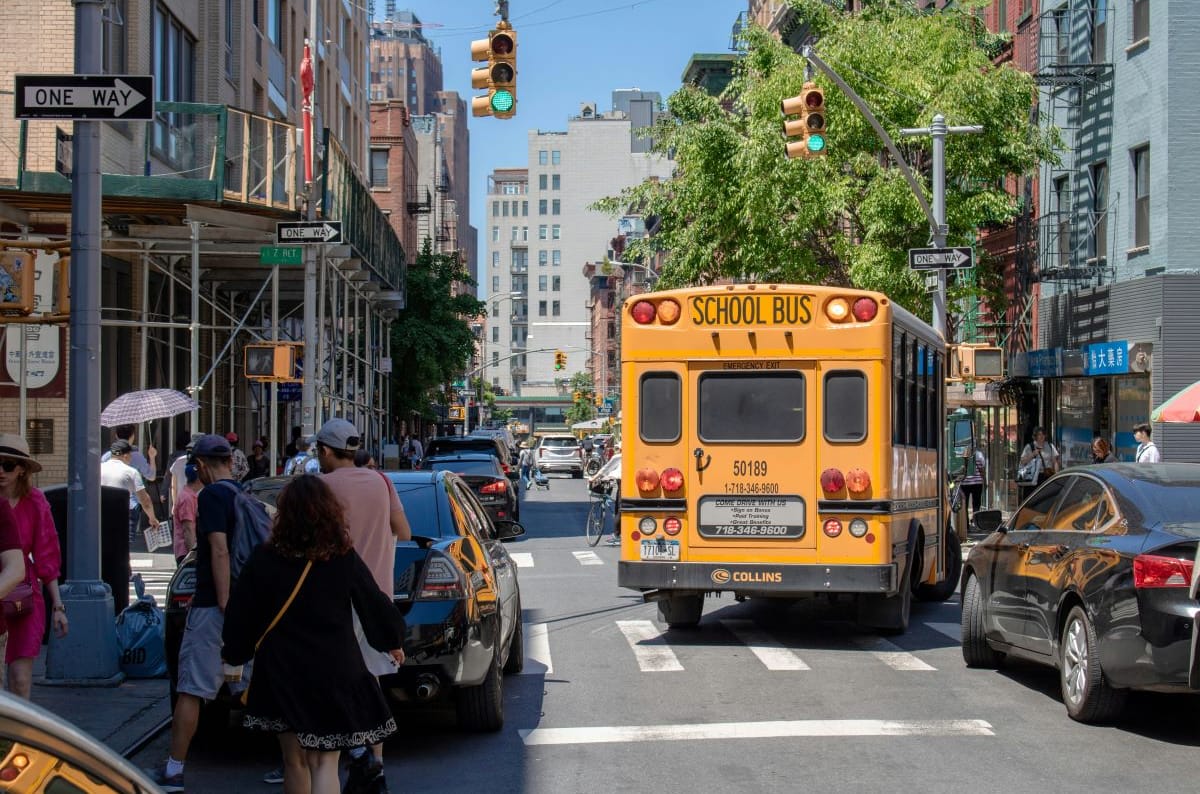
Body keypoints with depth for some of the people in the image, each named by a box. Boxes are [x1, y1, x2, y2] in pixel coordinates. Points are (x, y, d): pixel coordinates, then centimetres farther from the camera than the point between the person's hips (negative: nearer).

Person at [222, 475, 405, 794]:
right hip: (334, 672, -1)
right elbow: (375, 606, 6)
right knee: (324, 763, 0)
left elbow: (241, 617, 2)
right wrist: (393, 642, 24)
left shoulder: (264, 560, -5)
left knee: (295, 762, 14)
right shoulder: (345, 559, -5)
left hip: (282, 674, 1)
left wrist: (234, 654, 20)